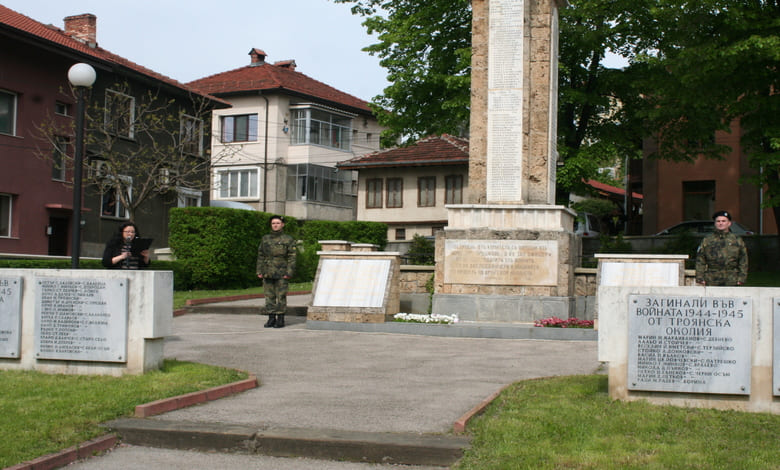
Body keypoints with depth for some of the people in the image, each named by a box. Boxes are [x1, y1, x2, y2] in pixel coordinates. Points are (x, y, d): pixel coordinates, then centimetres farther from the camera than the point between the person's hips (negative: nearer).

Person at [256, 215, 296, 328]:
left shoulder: (288, 240, 1)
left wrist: (289, 272, -11)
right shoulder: (265, 239, 12)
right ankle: (271, 319, 12)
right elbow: (260, 256, 14)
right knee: (269, 296, 5)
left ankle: (280, 320, 4)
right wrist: (259, 271, 6)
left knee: (281, 296, -2)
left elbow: (292, 257, -3)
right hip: (268, 273, 4)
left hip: (281, 274, -4)